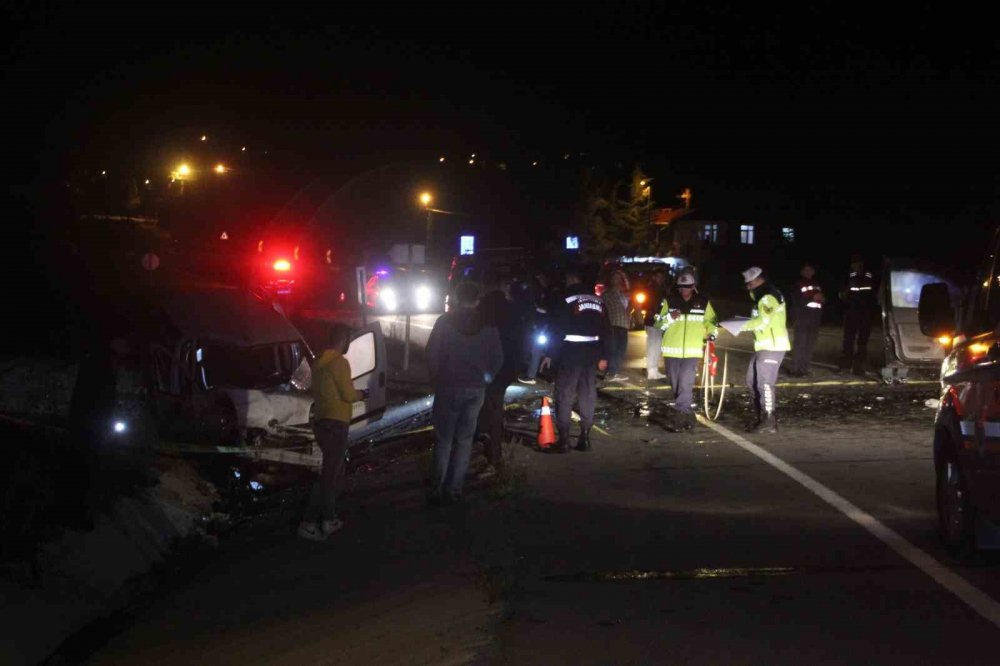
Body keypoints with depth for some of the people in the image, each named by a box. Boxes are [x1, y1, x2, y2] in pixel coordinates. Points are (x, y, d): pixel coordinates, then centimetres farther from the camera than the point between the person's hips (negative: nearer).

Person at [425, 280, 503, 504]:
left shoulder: (445, 322, -5)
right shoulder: (487, 325, 2)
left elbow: (432, 353, -8)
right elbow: (498, 357, 4)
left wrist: (436, 378, 5)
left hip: (449, 387, -2)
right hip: (476, 389, 2)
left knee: (443, 440, 3)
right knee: (464, 439, 9)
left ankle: (436, 490, -1)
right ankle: (454, 489, 8)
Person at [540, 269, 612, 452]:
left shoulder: (568, 299, -8)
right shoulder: (598, 300, 11)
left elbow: (558, 329, -12)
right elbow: (606, 330, 13)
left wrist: (550, 354, -7)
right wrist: (604, 356, 17)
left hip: (571, 353, -6)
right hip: (592, 353, 6)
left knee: (564, 396, -2)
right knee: (588, 396, 11)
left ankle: (563, 440, -5)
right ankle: (585, 438, 12)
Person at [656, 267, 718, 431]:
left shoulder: (703, 303, 4)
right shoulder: (669, 301, 2)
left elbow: (712, 321, 18)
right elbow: (659, 324, 2)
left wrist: (711, 335, 0)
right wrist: (670, 317, -17)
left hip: (692, 351, -2)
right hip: (672, 350, 2)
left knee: (686, 383, -15)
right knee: (676, 385, 9)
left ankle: (681, 415, -13)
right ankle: (686, 413, 23)